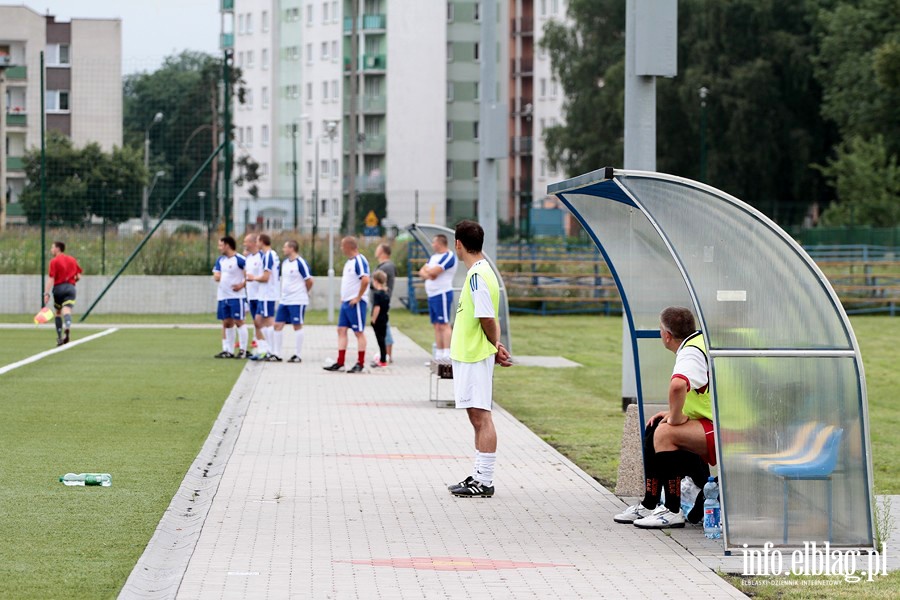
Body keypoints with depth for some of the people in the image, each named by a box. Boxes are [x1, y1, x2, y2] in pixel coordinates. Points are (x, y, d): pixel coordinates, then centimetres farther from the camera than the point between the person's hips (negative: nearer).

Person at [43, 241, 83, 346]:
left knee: (58, 313, 14)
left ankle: (59, 338, 16)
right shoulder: (72, 260, 13)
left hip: (58, 287, -2)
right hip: (70, 287, 2)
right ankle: (67, 328, -44)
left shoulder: (54, 261, -2)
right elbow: (79, 276, 12)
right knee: (66, 310, -13)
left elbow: (51, 278, -10)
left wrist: (47, 293, -14)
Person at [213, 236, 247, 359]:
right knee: (226, 323, 8)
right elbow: (216, 276, 10)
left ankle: (243, 350, -1)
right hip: (223, 296, 8)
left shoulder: (239, 259, -11)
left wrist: (242, 285, -20)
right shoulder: (220, 260, 13)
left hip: (236, 296, -8)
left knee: (238, 321, -5)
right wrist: (217, 276, -12)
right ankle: (228, 350, 12)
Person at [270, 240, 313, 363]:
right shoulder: (285, 263, 11)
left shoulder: (301, 263, -13)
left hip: (297, 301, -8)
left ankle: (298, 355, 6)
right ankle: (276, 354, 9)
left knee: (297, 326, -1)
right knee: (278, 325, 5)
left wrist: (302, 292, 4)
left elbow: (309, 281, -11)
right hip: (284, 300, 8)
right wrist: (284, 292, 13)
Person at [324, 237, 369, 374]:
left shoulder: (359, 261, -15)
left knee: (359, 332, -2)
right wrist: (343, 297, 17)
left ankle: (360, 364, 3)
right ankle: (340, 363, 10)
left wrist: (358, 298, -21)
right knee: (341, 330, 8)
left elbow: (365, 280, -26)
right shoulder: (349, 261, 15)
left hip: (355, 303, -10)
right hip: (346, 302, 10)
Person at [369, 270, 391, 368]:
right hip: (384, 320, 8)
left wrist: (373, 320, -16)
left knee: (380, 340, -3)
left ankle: (383, 361, 0)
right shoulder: (386, 294, 7)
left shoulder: (377, 294, -18)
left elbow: (377, 308, -22)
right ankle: (383, 359, 24)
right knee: (382, 339, 16)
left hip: (378, 321, -8)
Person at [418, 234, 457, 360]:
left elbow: (433, 271, -21)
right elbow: (422, 272, 13)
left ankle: (447, 354, -17)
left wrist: (427, 270, 1)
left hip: (442, 294, -9)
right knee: (437, 326, 8)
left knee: (444, 325, -12)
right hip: (431, 295, 9)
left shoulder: (448, 257, -11)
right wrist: (428, 275, -9)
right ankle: (439, 354, 10)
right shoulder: (434, 257, 18)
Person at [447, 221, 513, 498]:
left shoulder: (477, 275, -17)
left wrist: (495, 348, -3)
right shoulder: (480, 271, 13)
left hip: (475, 357, -10)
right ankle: (479, 476, 19)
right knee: (477, 417, 13)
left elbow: (487, 319, -18)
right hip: (468, 356, 10)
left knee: (480, 416, -7)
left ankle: (485, 481, -5)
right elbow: (487, 319, 16)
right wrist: (496, 347, 6)